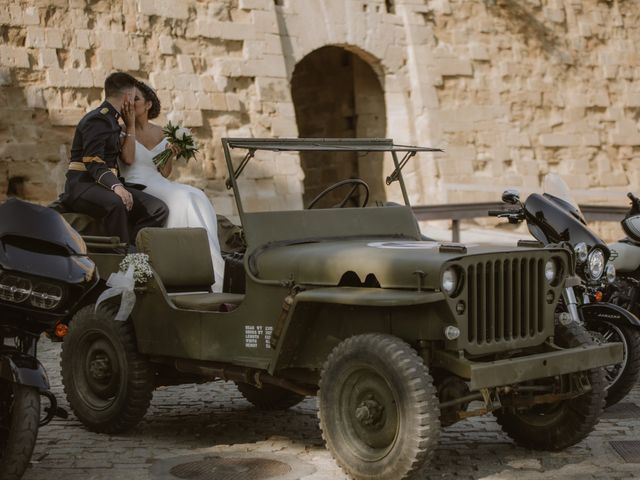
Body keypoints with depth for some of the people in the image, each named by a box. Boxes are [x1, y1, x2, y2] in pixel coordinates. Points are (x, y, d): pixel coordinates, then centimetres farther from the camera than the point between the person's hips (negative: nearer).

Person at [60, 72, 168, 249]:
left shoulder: (110, 119, 21)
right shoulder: (97, 120, -8)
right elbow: (94, 163, -21)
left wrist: (130, 125, 20)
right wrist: (116, 186, -38)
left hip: (106, 185, 9)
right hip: (83, 185, -9)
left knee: (159, 209, -12)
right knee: (115, 203, -42)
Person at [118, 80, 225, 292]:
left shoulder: (159, 133, 17)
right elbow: (128, 158, -16)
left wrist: (171, 155, -3)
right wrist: (131, 125, -11)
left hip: (159, 186, 5)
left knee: (197, 198, -25)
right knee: (180, 198, -31)